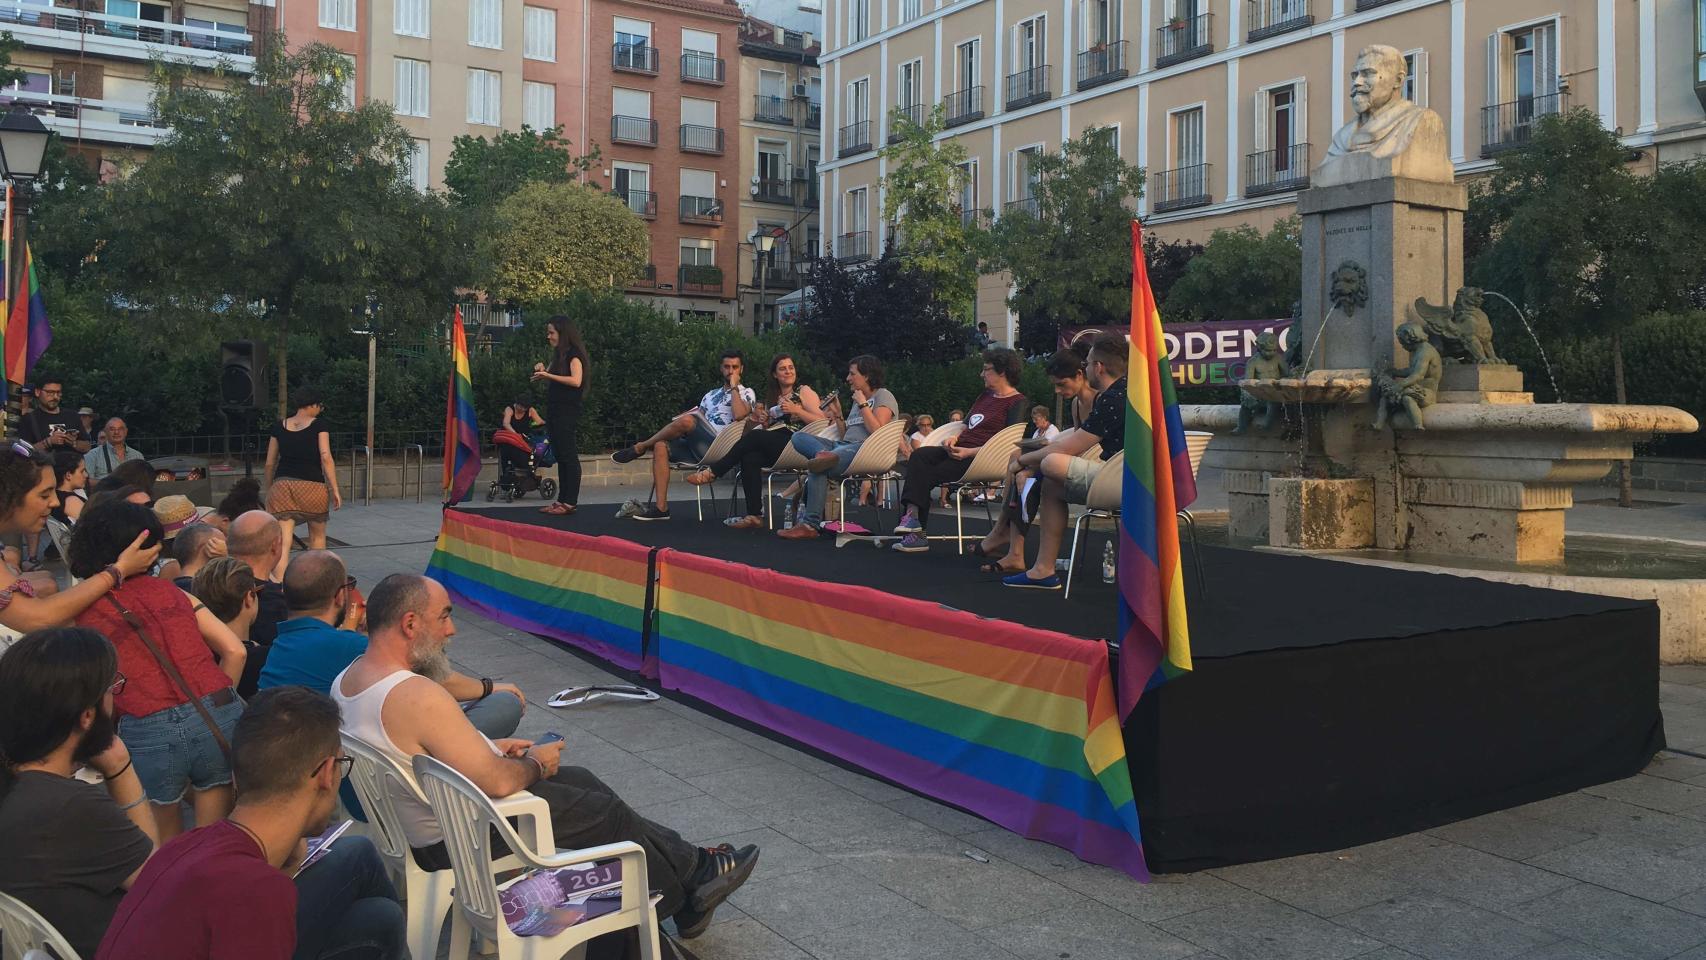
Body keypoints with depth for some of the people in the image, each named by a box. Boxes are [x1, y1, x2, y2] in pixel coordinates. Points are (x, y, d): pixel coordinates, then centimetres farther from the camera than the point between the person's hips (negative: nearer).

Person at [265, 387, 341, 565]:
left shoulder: (279, 427, 9)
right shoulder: (318, 426, -1)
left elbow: (270, 463, 12)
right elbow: (326, 458, -10)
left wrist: (269, 490, 23)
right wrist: (335, 490, -8)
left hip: (282, 485, 2)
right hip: (312, 486, -2)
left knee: (282, 541, -6)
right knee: (317, 536, 19)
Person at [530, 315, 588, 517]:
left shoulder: (574, 354, -9)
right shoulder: (558, 355, 17)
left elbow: (576, 380, -23)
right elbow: (552, 380, 24)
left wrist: (548, 375, -22)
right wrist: (543, 371, 4)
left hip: (567, 412, -9)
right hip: (554, 410, 9)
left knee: (568, 456, -8)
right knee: (560, 456, 10)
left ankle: (570, 502, -7)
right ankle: (562, 500, 13)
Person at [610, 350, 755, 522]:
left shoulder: (746, 392, 9)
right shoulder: (711, 394, 29)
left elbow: (739, 414, -13)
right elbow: (699, 415, 20)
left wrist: (734, 387, -4)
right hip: (700, 446, 7)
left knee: (687, 420, -30)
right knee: (660, 447, -16)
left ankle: (640, 447, -10)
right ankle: (661, 507, -19)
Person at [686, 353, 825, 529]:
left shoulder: (804, 392, 7)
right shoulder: (774, 398, 26)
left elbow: (821, 421, -5)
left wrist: (796, 410, -14)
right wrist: (763, 421, 6)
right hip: (774, 447, 6)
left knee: (753, 436, -26)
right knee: (750, 458, -26)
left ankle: (712, 472, -18)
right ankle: (755, 515, -30)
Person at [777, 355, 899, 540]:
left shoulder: (883, 396, 4)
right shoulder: (858, 400, 29)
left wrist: (862, 404, -6)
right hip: (844, 446, 9)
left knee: (817, 467, -31)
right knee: (799, 437, -9)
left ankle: (810, 525, -29)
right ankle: (824, 455, -39)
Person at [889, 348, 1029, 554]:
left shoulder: (1017, 402, -3)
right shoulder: (985, 396, 24)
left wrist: (969, 452, -19)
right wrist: (954, 438, 5)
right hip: (959, 450, 8)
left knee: (926, 476, -21)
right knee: (920, 455, -20)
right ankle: (912, 513, -30)